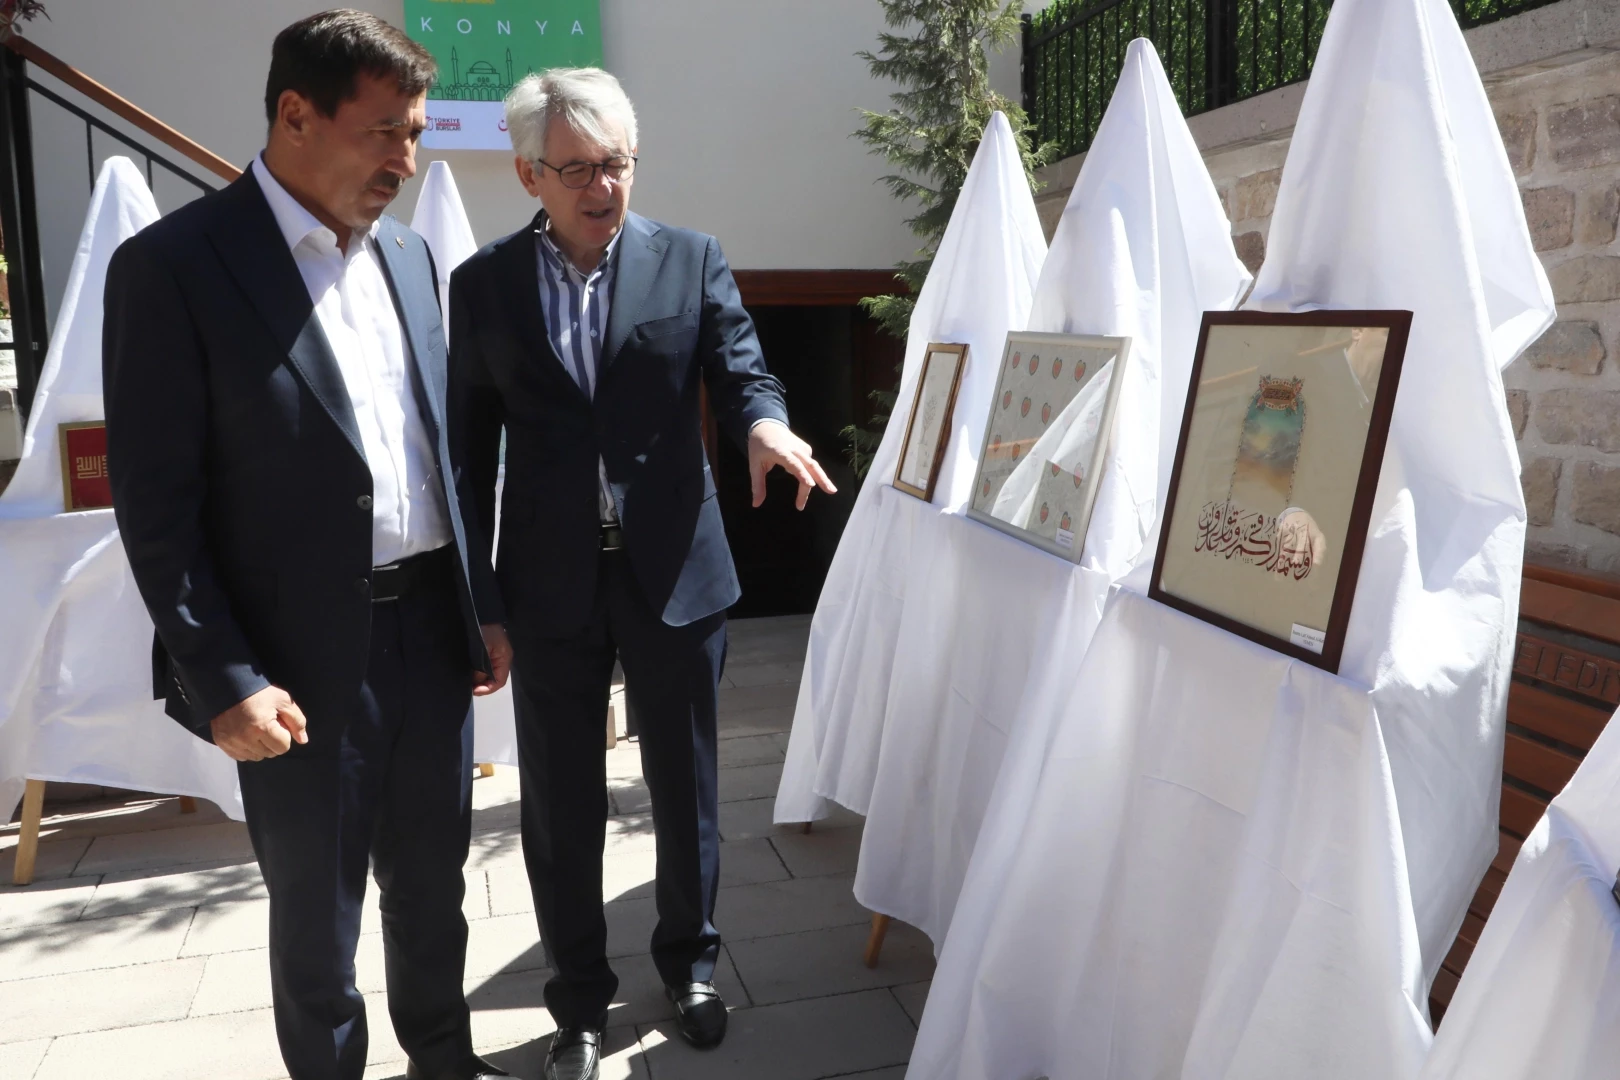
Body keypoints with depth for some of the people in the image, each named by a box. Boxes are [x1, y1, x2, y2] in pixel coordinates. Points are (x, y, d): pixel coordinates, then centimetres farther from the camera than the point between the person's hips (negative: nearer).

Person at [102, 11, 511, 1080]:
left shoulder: (409, 256, 8)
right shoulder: (173, 264, -10)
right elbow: (156, 504, -11)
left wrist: (481, 606, 11)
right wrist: (223, 682, -14)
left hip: (432, 630, 6)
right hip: (306, 661, -5)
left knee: (433, 883, 21)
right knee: (316, 912, 13)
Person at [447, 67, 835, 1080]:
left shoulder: (692, 260, 1)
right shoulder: (483, 284, 1)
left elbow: (742, 371, -1)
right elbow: (471, 449, 3)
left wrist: (766, 423, -26)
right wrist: (478, 598, 1)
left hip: (675, 575, 0)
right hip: (550, 588, 0)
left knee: (686, 787, 15)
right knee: (562, 808, 11)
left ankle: (689, 959, 38)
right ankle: (582, 998, 32)